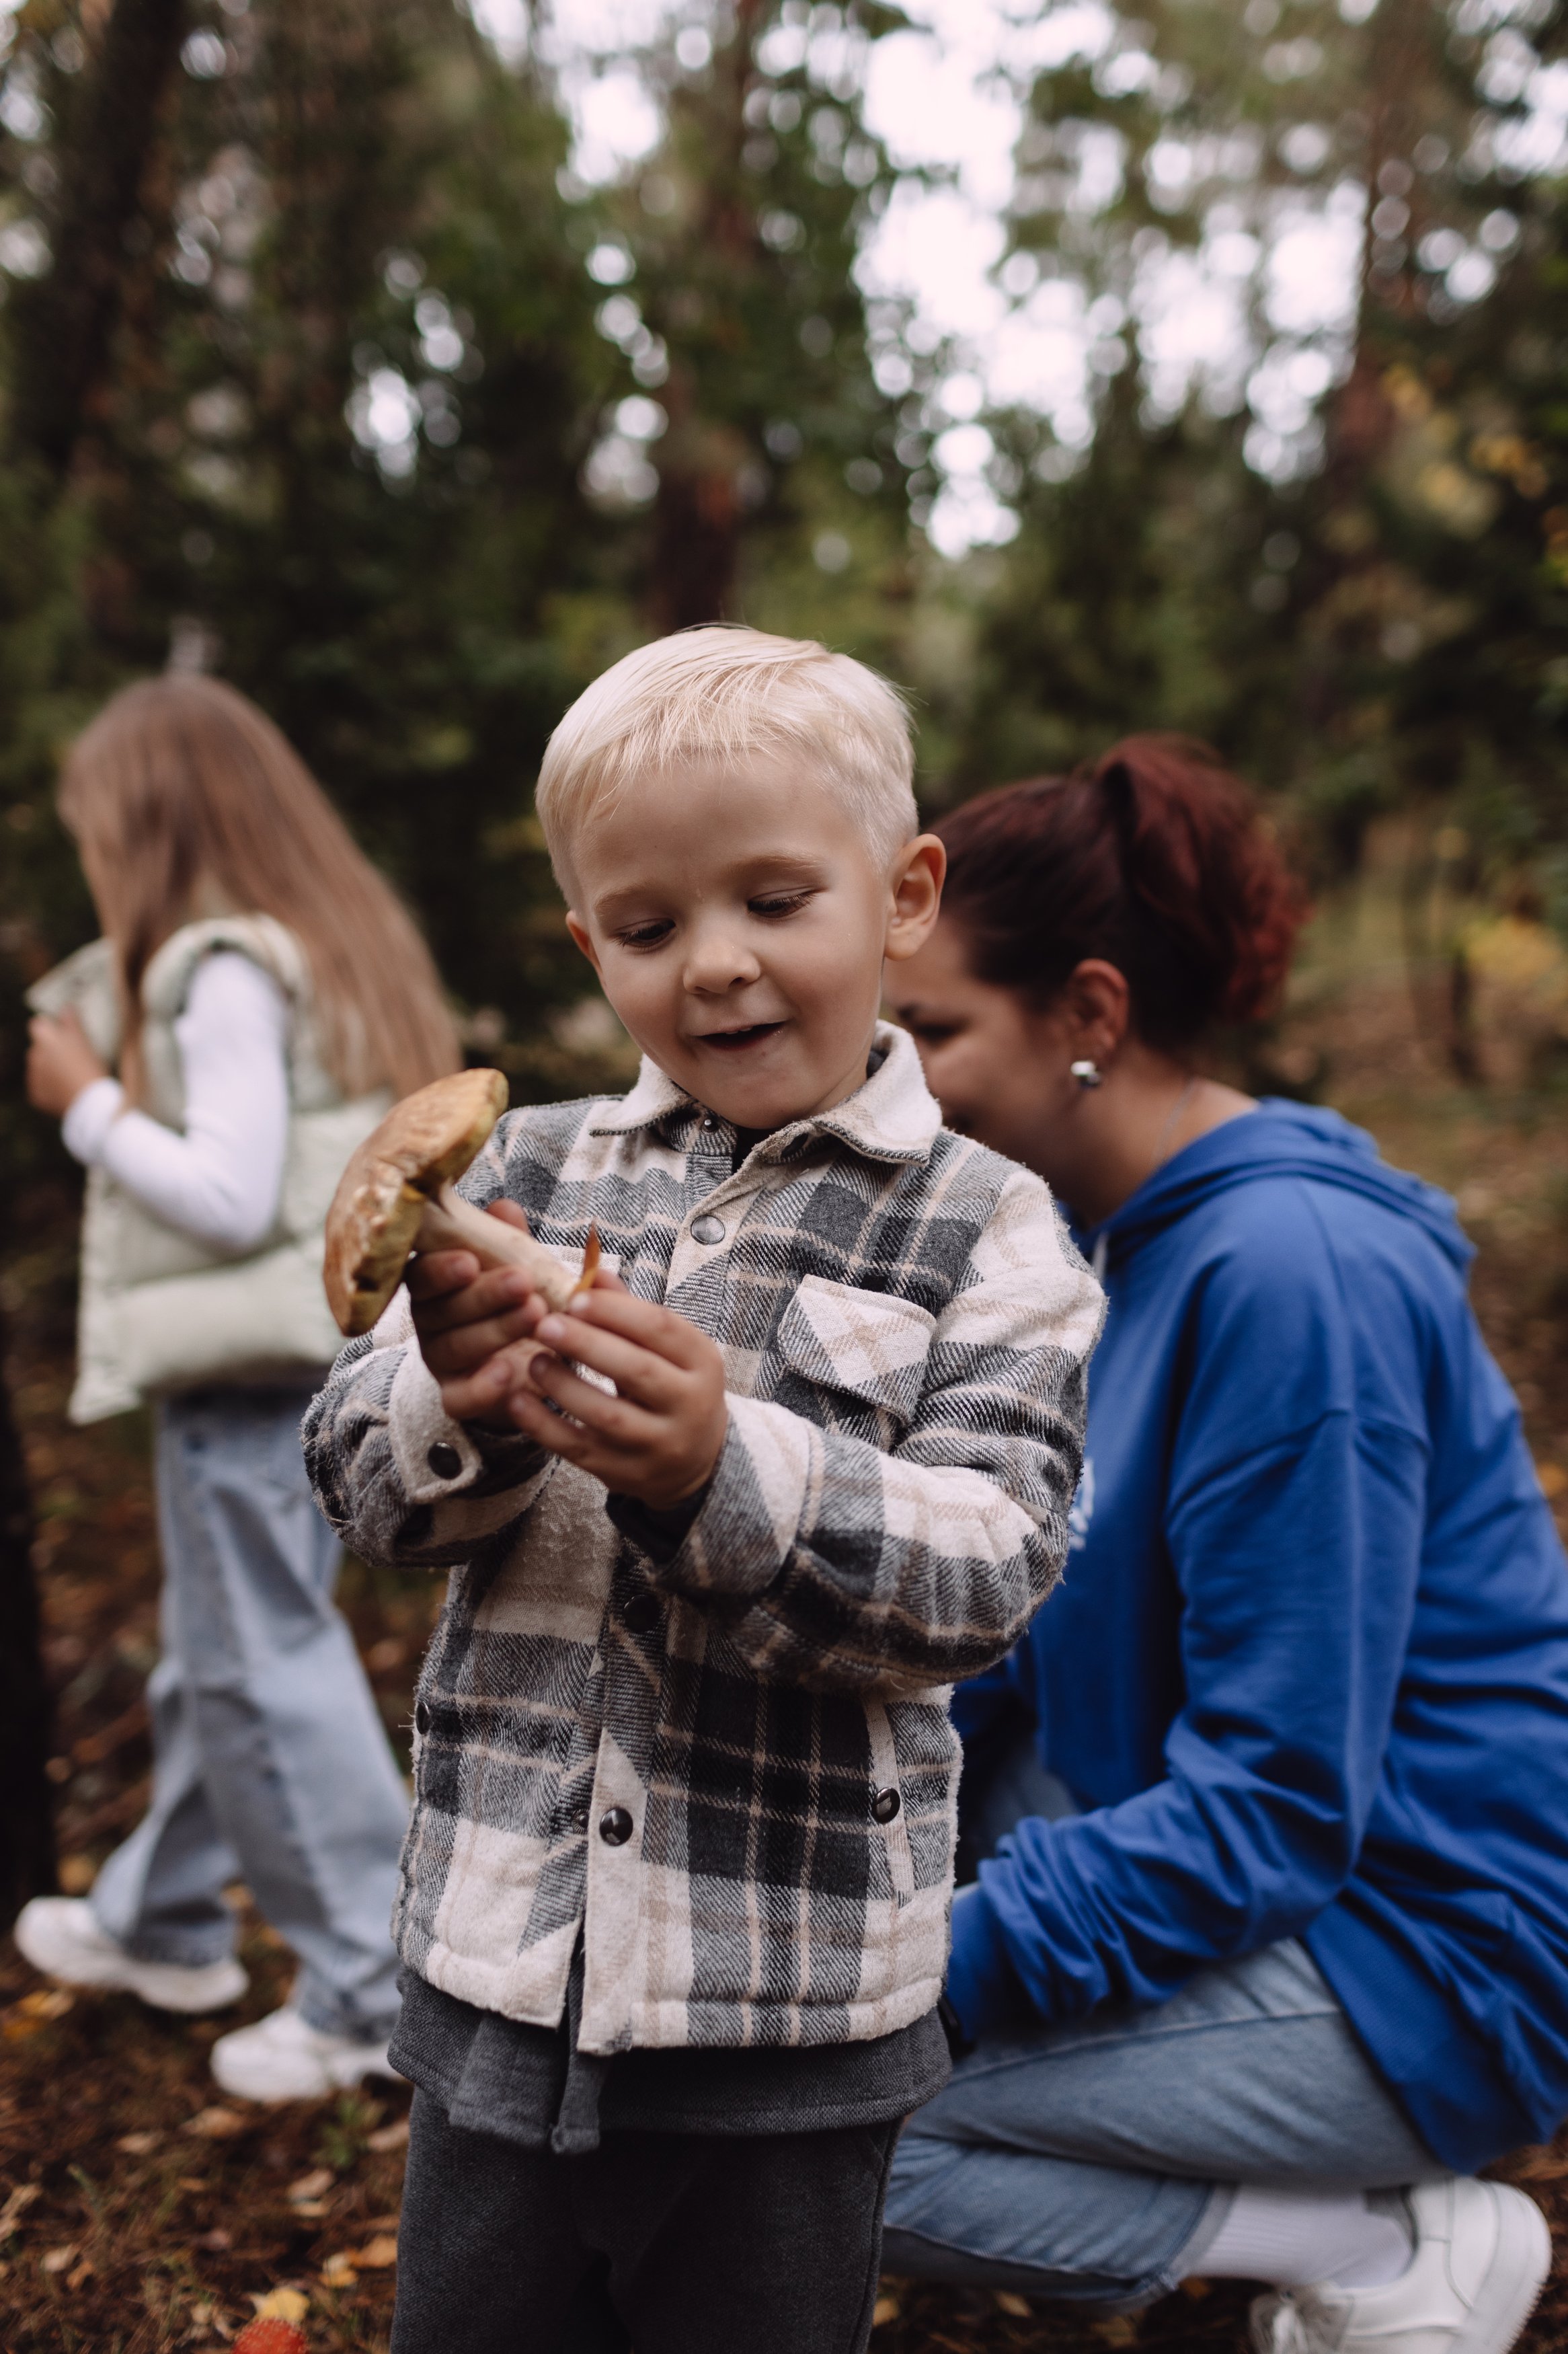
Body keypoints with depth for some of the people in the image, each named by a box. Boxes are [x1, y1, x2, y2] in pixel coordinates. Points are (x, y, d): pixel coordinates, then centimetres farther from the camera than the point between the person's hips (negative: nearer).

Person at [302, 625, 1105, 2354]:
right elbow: (355, 1484, -1)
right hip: (497, 1964, 3)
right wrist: (454, 1411, -24)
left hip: (792, 1996, -3)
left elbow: (988, 1573, -16)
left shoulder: (984, 1236, -7)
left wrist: (729, 1470, -31)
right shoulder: (531, 1173, 1)